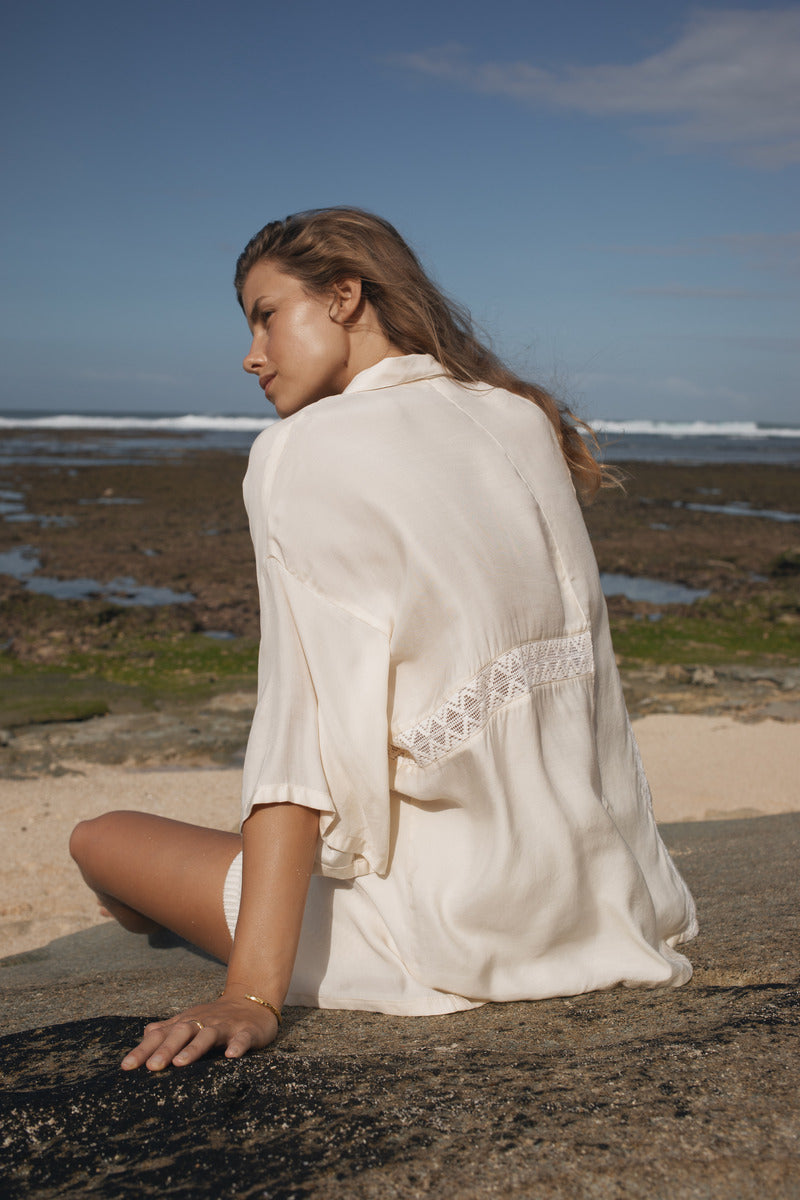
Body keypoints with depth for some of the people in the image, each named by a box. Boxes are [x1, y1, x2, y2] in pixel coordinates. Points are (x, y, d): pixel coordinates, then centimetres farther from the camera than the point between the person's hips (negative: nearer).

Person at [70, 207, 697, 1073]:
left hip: (463, 931, -8)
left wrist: (253, 996, -22)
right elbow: (581, 670, 12)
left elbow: (304, 729, -21)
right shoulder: (524, 419, 5)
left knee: (101, 838, 8)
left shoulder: (306, 451, -13)